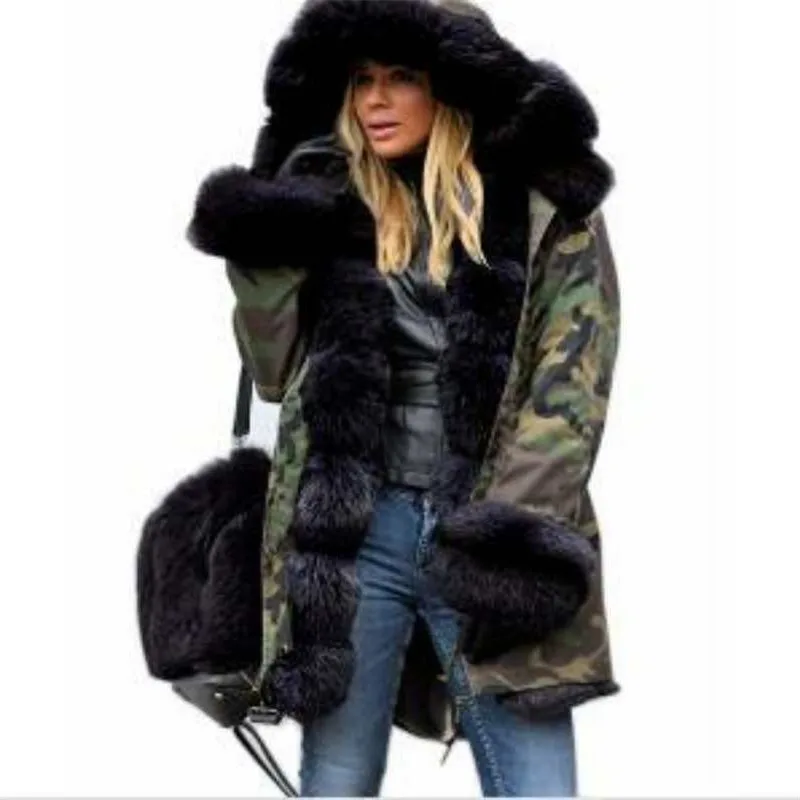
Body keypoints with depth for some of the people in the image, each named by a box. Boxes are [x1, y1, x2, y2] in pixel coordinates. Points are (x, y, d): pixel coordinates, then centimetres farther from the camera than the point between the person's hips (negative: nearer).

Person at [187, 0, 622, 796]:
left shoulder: (546, 203, 0)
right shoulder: (332, 204, 10)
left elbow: (571, 392, -4)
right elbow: (277, 372, 11)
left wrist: (519, 535, -13)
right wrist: (260, 257, -4)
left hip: (491, 538, -2)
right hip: (351, 529, 3)